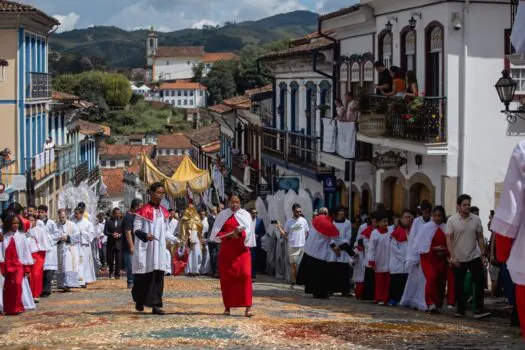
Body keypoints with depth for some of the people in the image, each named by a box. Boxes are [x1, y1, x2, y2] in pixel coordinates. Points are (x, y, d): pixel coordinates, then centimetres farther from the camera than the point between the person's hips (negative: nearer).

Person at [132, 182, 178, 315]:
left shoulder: (164, 212, 10)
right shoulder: (143, 211, -7)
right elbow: (136, 229, -9)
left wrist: (175, 240, 6)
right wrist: (145, 235, -26)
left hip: (159, 248, 4)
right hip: (144, 248, -4)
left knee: (158, 276, -4)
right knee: (143, 276, 4)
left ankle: (155, 305, -5)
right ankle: (139, 301, 26)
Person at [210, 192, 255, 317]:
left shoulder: (245, 215, 4)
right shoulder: (222, 215, 5)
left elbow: (248, 232, -6)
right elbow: (216, 233, 0)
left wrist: (240, 232, -27)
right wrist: (229, 234, -16)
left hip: (242, 250, -1)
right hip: (226, 251, 1)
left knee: (245, 275, -14)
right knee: (226, 278, 3)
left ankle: (247, 307, -17)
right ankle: (227, 307, 13)